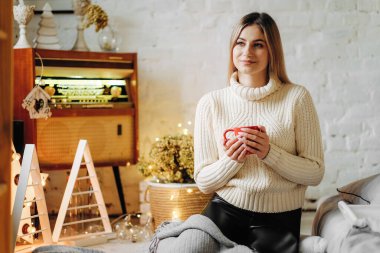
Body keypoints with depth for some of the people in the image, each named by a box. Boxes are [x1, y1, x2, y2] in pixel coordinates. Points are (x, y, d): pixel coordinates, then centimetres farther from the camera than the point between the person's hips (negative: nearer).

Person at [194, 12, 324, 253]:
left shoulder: (297, 97, -1)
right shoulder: (211, 102, 3)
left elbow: (315, 173, -1)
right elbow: (203, 181, 6)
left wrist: (269, 153, -16)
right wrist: (231, 160, -13)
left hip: (280, 218, 0)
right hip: (225, 213, 0)